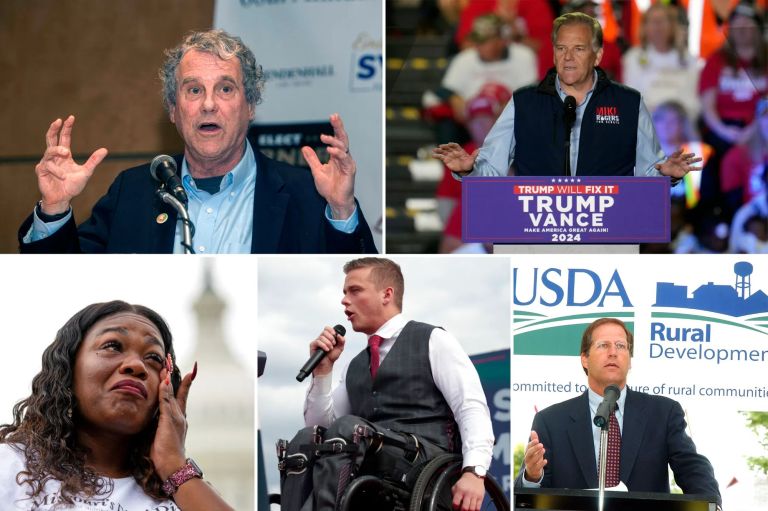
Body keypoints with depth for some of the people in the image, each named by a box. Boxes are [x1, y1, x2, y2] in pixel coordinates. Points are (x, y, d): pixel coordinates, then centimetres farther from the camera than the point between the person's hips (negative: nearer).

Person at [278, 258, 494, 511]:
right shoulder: (354, 368, 28)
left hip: (427, 460, -5)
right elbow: (320, 425, 20)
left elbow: (472, 408, -2)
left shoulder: (433, 341, 11)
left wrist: (474, 471, -19)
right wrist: (323, 369, 9)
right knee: (306, 440, -25)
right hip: (364, 468, 5)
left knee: (347, 428, -31)